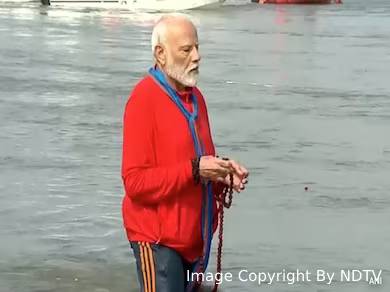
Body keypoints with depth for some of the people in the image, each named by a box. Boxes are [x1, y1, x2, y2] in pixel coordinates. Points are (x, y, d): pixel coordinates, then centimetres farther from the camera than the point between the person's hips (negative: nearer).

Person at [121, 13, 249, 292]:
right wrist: (194, 170, -24)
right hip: (159, 238, -8)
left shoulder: (195, 96, 11)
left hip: (195, 236, 8)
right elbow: (135, 182, -19)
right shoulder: (143, 101, -15)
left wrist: (223, 172, -2)